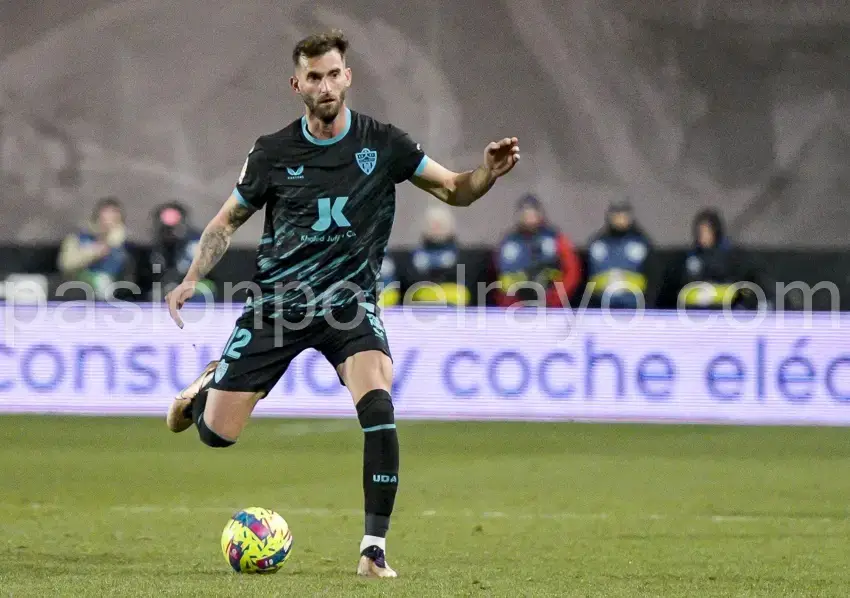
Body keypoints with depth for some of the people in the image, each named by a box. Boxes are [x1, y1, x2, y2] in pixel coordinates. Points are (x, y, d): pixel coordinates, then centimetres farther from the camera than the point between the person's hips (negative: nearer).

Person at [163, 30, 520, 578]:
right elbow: (227, 223, 10)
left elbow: (454, 190, 4)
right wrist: (192, 280, -5)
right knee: (217, 434, -1)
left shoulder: (382, 143, -3)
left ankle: (375, 549, -20)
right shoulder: (273, 153, -2)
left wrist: (488, 173, -18)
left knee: (378, 405, -29)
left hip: (350, 304, -1)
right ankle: (208, 384, 40)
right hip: (276, 302, 1)